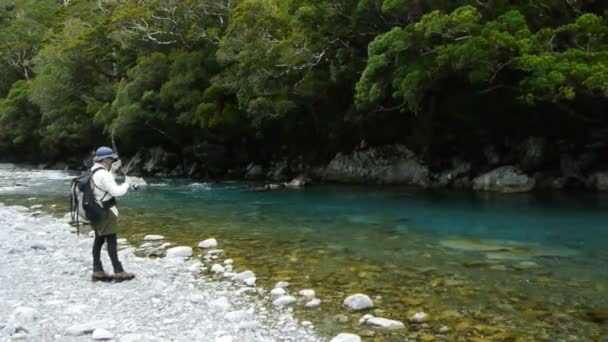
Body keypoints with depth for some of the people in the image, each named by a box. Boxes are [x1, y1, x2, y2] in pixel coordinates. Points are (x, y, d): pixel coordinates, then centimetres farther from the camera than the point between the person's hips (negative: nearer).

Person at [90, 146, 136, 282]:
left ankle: (97, 272, 17)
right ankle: (118, 272, -2)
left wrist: (113, 168, 16)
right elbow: (116, 191, -24)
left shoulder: (93, 172, 10)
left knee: (99, 240, 13)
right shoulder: (103, 174, -20)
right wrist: (126, 185, -6)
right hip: (105, 212, -10)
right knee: (111, 242, -6)